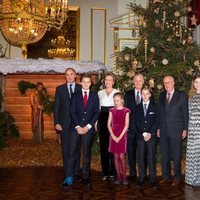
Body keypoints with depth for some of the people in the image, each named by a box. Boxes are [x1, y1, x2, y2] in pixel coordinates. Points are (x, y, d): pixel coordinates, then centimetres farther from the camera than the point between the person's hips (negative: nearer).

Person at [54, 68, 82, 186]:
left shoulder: (81, 89, 6)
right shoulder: (60, 89, 8)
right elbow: (56, 107, 4)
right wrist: (56, 122, -5)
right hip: (64, 123, 0)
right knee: (66, 149, 2)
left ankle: (76, 172, 17)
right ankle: (67, 174, 9)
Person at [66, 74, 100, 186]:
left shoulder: (95, 96, 8)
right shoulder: (76, 95, 9)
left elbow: (97, 113, 3)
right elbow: (73, 112, 4)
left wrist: (88, 126, -7)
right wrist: (77, 126, -8)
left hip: (89, 128, 0)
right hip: (77, 128, 0)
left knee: (87, 153, 5)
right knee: (73, 152, -4)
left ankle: (85, 176, 12)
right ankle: (70, 176, -1)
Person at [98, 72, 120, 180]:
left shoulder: (117, 92, 4)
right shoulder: (100, 93, 13)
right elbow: (98, 107, 13)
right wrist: (96, 121, 5)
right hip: (102, 120, 3)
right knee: (103, 146, 5)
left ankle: (113, 171, 8)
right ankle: (105, 172, 13)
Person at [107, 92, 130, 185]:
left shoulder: (126, 111, -1)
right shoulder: (112, 110, 7)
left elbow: (126, 125, -6)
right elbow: (109, 124, 3)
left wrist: (120, 137, -11)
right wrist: (113, 136, -8)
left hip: (122, 135, -3)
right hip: (113, 136, 3)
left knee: (121, 157, -4)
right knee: (116, 157, 5)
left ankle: (124, 177, 7)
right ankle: (118, 177, 13)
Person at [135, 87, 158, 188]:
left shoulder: (154, 107, 7)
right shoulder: (137, 108, 11)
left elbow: (156, 122, 1)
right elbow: (137, 123, 6)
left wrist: (150, 133, -10)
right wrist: (144, 133, -6)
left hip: (152, 136, -1)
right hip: (140, 136, 2)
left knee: (152, 158, -1)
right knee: (141, 158, 2)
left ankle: (153, 179, 6)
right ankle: (141, 178, 9)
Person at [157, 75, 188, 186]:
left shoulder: (182, 95, -1)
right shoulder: (161, 96, 11)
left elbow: (185, 113, -2)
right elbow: (159, 113, 13)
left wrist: (185, 129, -6)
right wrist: (158, 128, 9)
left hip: (176, 131, -4)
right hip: (163, 130, 4)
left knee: (176, 155, 3)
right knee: (164, 155, 10)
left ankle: (177, 177, 16)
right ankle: (166, 176, 22)